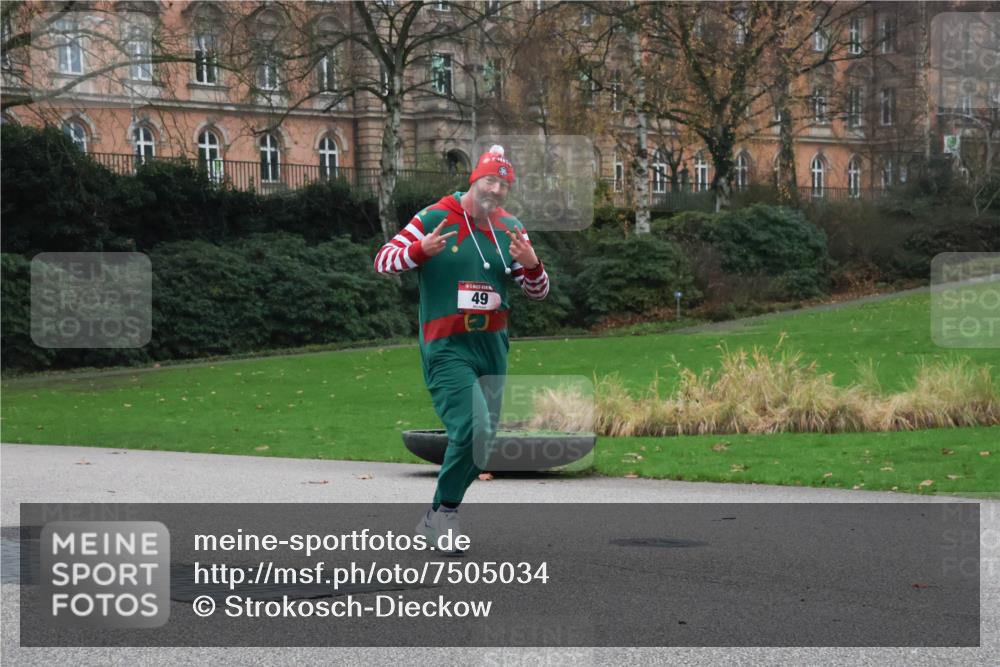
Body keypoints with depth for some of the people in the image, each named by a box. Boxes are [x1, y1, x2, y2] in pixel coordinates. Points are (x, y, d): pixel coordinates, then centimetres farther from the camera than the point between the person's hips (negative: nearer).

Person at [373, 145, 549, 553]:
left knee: (482, 439, 12)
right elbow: (383, 262, -7)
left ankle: (437, 519, 28)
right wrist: (421, 250, -26)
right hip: (446, 347, -6)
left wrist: (531, 265, -12)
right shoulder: (434, 219, -7)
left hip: (493, 349, 7)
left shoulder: (511, 230, 8)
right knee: (473, 429, -23)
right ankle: (443, 513, -7)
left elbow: (537, 293, 10)